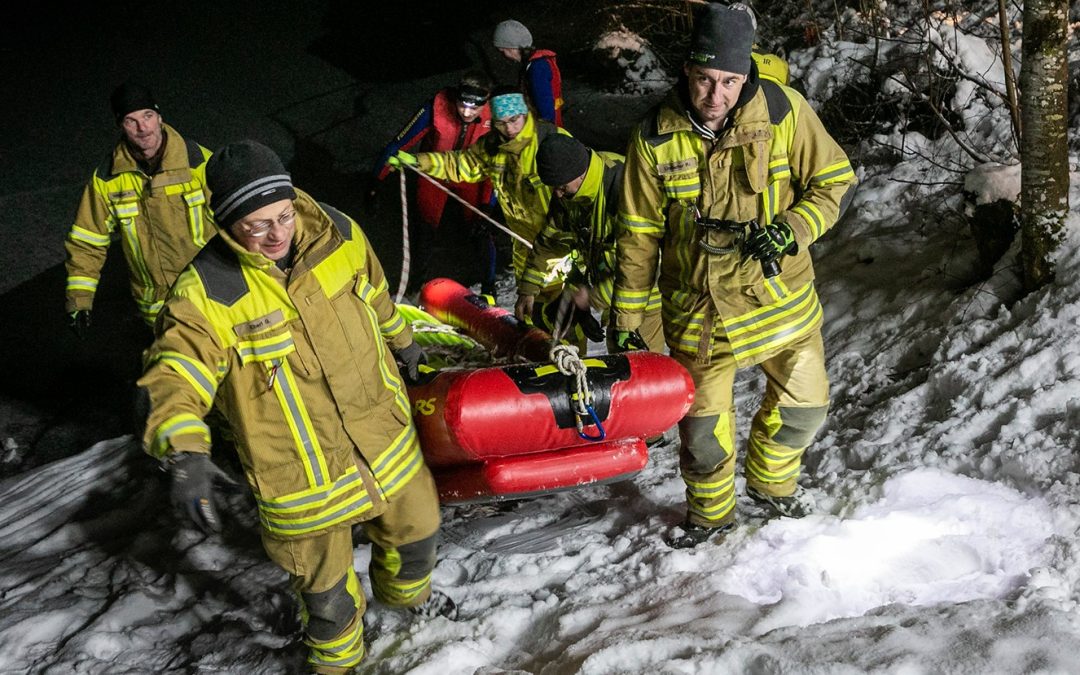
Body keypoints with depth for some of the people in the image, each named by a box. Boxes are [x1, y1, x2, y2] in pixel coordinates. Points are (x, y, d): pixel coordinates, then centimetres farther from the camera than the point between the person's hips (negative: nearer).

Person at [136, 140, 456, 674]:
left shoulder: (339, 234, -8)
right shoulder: (204, 294, -22)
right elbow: (171, 379, -27)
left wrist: (400, 341, 29)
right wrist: (183, 452, -46)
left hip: (386, 440, 5)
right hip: (302, 477, -4)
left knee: (414, 531, 27)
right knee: (326, 588, 13)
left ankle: (405, 590, 63)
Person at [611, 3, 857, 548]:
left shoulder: (783, 111, -14)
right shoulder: (656, 138, -12)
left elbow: (836, 182, -3)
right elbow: (639, 234, -3)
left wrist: (792, 230, -21)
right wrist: (627, 318, 1)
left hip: (779, 296, 1)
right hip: (698, 311, -1)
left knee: (804, 408, 15)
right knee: (701, 426, 7)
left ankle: (771, 484, 45)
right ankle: (710, 514, 36)